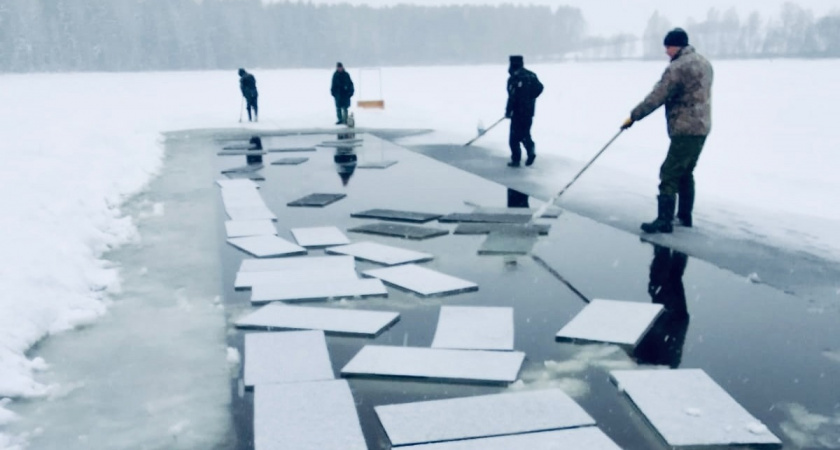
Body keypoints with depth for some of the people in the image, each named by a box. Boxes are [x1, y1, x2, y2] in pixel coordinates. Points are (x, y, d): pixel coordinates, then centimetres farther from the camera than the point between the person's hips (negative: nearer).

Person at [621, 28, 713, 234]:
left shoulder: (677, 67, -16)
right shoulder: (704, 63, 13)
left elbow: (657, 97, -17)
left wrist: (634, 116, -10)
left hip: (685, 130, -10)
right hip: (701, 127, 10)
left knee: (669, 174, -7)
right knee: (685, 172, 19)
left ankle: (664, 220, -8)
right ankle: (685, 216, 25)